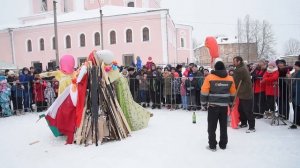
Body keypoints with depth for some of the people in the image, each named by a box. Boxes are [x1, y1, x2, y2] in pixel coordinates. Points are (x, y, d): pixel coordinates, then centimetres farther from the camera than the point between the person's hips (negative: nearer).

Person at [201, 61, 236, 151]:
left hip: (213, 105, -4)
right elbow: (233, 93, 12)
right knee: (223, 126, 15)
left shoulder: (209, 77, -8)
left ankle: (212, 145, 10)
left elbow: (204, 91, -8)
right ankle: (223, 144, 25)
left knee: (212, 126, 6)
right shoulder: (230, 78, 5)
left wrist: (203, 102, 2)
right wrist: (231, 102, 24)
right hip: (224, 106, 4)